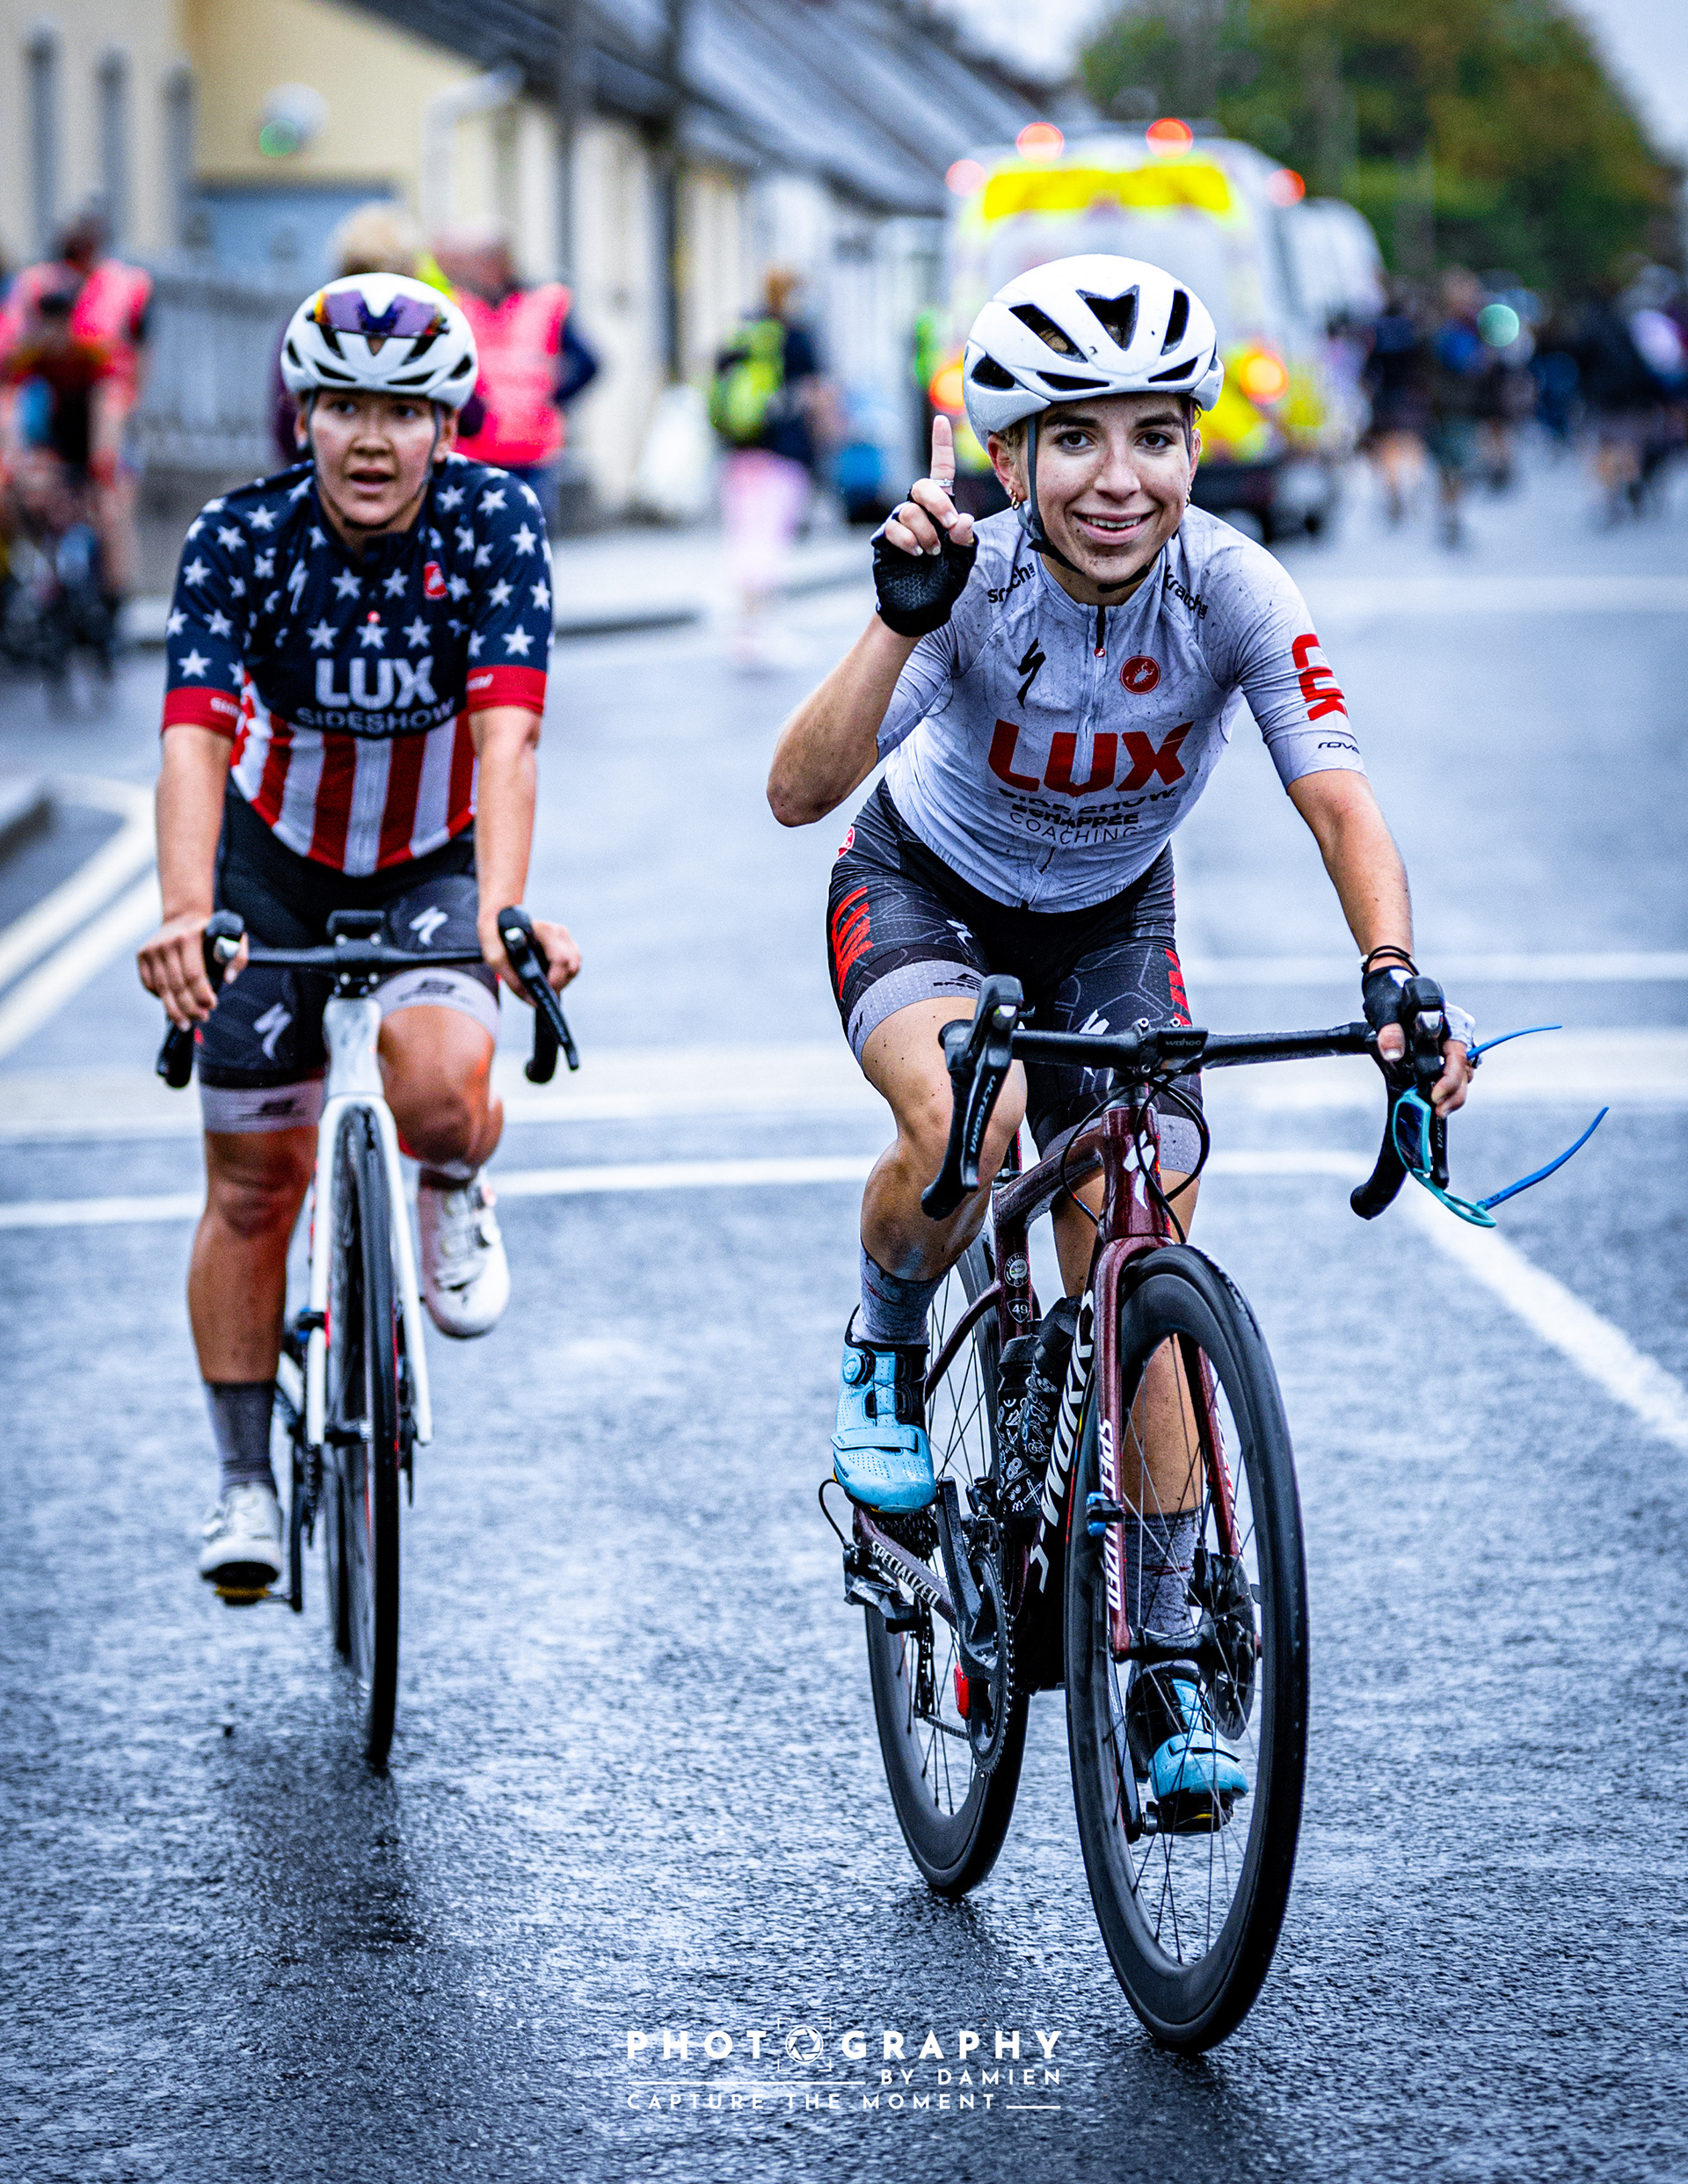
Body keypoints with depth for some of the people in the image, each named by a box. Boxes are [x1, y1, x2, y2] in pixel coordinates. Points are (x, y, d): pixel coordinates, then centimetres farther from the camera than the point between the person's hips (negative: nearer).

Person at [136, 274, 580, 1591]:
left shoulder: (495, 525, -22)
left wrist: (504, 909, -50)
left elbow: (506, 735, -33)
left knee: (438, 1085, -29)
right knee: (255, 1184, 2)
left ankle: (454, 1195, 7)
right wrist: (185, 915, -51)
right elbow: (194, 740, -34)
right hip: (277, 853, 1)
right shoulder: (241, 539, -22)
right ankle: (246, 1482, 18)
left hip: (438, 853, -1)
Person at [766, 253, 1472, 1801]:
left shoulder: (1232, 588, -26)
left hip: (1111, 922, 2)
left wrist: (1392, 973, -52)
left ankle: (1164, 1653, 4)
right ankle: (886, 1346, -3)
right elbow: (798, 792, -37)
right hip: (924, 895, -2)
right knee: (966, 1117, -35)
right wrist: (903, 621, -51)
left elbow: (1337, 795, -35)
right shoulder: (975, 582, -29)